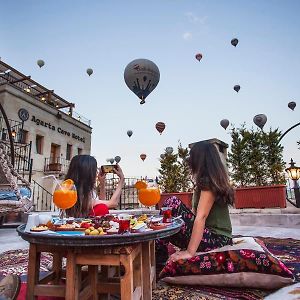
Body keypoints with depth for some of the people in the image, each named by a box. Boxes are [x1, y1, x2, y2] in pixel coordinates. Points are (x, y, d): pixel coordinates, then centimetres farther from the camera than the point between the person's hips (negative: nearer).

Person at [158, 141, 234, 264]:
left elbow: (201, 217, -25)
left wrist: (190, 252, -28)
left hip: (217, 240, -9)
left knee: (172, 203, -19)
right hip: (211, 234, 9)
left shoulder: (208, 181, -15)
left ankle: (158, 256, -9)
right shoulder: (213, 180, 13)